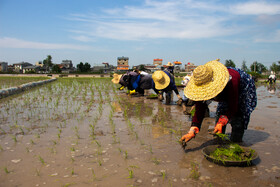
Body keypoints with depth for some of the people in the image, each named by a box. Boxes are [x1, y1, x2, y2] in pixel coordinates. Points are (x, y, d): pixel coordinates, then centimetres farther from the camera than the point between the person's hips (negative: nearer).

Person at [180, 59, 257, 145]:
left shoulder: (230, 81, -45)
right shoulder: (202, 87, -28)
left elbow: (232, 108, -35)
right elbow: (199, 111, -25)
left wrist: (222, 122, -48)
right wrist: (192, 131, -35)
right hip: (226, 94, 5)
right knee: (220, 113, 1)